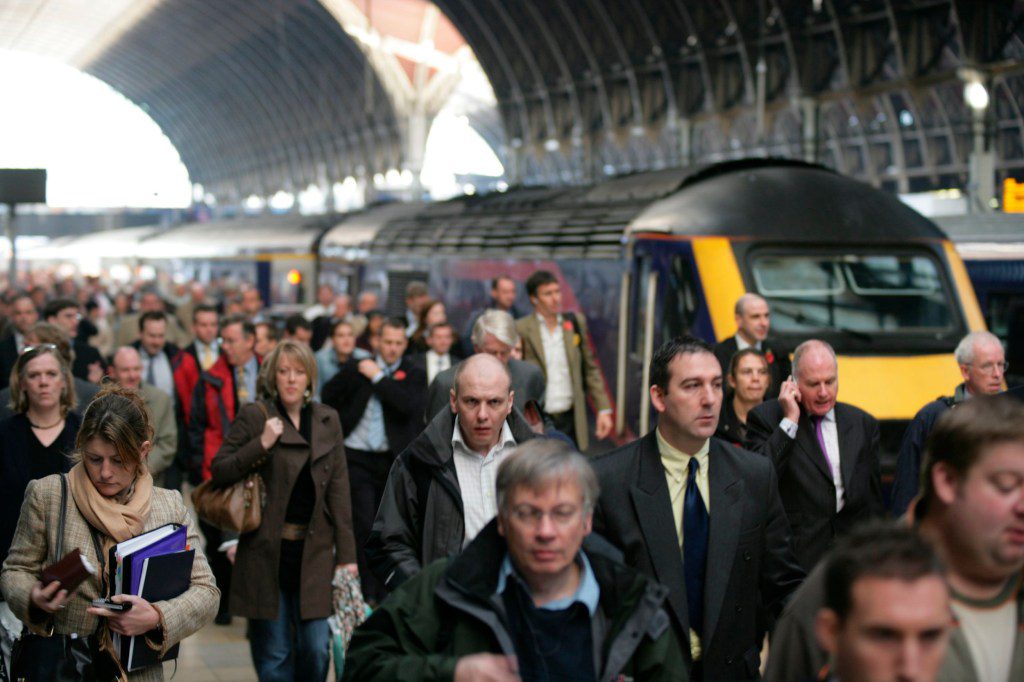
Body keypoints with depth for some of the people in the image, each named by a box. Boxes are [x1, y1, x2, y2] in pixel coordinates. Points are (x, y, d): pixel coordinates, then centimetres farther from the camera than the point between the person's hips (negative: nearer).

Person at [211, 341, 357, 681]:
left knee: (317, 649, 0)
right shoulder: (254, 416, -1)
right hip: (267, 551, -3)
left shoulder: (327, 420, 9)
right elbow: (218, 472, -4)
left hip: (314, 551, 3)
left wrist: (346, 554, 3)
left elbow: (339, 490, 8)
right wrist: (261, 444, -17)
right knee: (274, 653, 2)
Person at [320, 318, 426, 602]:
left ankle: (383, 592, 17)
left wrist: (378, 378, -12)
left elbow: (409, 405, -17)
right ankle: (366, 593, -3)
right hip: (357, 458, 0)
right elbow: (329, 395, 18)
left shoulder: (414, 375, 1)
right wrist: (341, 425, 13)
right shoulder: (357, 367, 5)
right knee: (363, 525, -8)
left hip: (393, 460, 0)